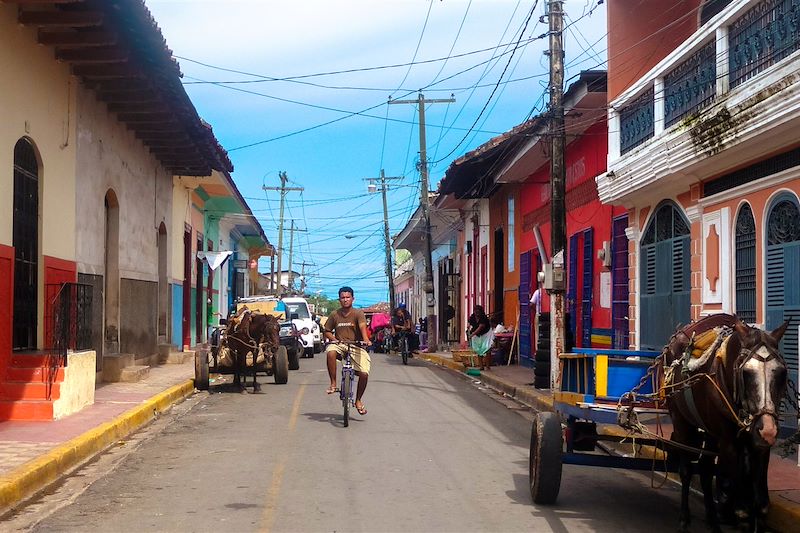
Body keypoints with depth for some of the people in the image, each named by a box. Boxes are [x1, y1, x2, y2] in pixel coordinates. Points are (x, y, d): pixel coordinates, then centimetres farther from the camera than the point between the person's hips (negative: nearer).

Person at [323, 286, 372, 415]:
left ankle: (358, 400, 10)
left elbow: (363, 327, -22)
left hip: (356, 347, -1)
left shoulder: (358, 313, -4)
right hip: (340, 345, 1)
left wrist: (366, 339, -41)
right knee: (330, 352, -36)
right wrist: (334, 339, -9)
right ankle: (333, 384, -22)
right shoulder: (335, 315, 5)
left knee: (364, 374, -16)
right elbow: (327, 331, 12)